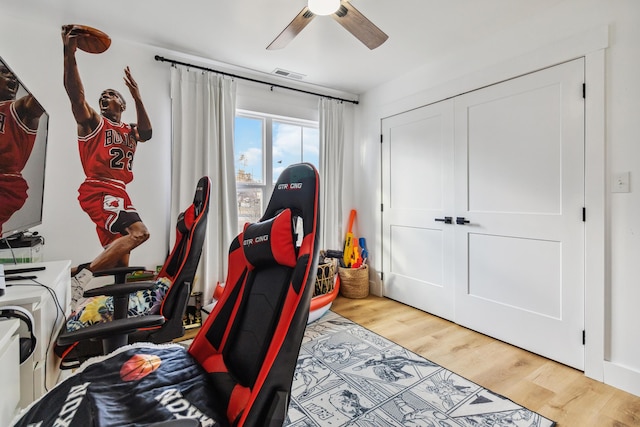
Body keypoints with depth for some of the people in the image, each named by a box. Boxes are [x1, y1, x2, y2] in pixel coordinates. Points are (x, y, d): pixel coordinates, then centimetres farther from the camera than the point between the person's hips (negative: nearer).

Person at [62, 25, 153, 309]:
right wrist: (69, 54, -17)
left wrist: (137, 97, -5)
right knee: (139, 232, -30)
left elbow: (146, 134, 1)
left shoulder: (128, 132, 25)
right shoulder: (92, 122, 11)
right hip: (99, 191, -7)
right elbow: (75, 93, -7)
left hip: (118, 193, 7)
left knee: (120, 259, 7)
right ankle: (82, 275, -23)